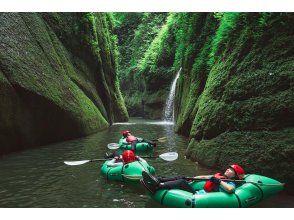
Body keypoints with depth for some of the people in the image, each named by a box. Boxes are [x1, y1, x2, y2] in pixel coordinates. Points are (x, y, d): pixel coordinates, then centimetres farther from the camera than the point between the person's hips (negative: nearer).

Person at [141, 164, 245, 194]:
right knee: (181, 178, -4)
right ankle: (158, 180, -16)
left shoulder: (231, 183, -3)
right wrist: (190, 178, 20)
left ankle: (156, 187, -30)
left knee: (182, 182, -23)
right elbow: (203, 177, 27)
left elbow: (230, 190, -29)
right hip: (199, 192, 8)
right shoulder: (219, 176, 21)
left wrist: (219, 181, -21)